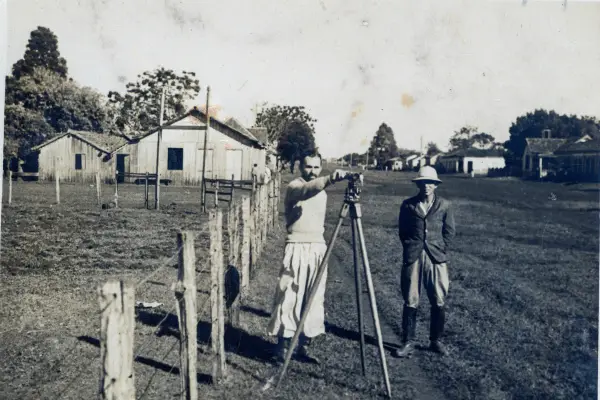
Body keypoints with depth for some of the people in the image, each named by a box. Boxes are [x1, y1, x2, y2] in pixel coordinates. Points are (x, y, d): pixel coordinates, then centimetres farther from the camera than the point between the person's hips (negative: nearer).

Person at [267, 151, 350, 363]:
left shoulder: (322, 193, 15)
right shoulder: (294, 187, -8)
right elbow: (307, 190, -33)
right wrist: (330, 179, -50)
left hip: (318, 248, 6)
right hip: (297, 248, -6)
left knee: (313, 299, 7)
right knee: (290, 298, -6)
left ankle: (304, 345, 15)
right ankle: (283, 345, 3)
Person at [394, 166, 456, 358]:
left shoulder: (445, 205, 5)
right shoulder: (408, 205, 5)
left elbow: (449, 231, 9)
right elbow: (402, 230, 11)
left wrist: (440, 250, 1)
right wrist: (410, 248, 5)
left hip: (436, 258, 0)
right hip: (413, 257, 0)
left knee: (438, 302, 3)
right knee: (410, 302, 2)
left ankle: (436, 340, 18)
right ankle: (408, 342, 11)